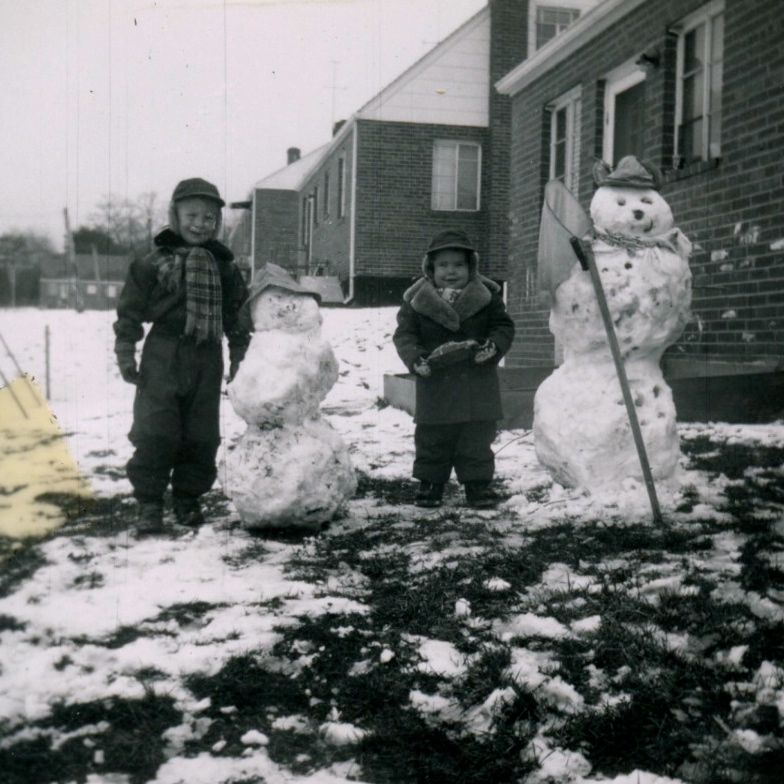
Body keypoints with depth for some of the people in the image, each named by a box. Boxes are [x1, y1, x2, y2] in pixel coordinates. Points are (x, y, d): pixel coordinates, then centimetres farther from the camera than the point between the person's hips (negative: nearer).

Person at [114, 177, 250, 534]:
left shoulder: (224, 266, 10)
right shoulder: (154, 263, 0)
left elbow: (237, 315, 16)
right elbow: (130, 309, 1)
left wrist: (239, 357, 14)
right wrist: (125, 353, -3)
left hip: (206, 359, 3)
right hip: (163, 356, -3)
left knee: (202, 434, 7)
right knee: (155, 431, -7)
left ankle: (187, 497, 22)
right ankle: (148, 501, 5)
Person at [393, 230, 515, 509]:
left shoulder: (486, 296, 2)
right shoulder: (417, 300, 0)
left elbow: (503, 327, 4)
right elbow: (404, 334, -1)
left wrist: (493, 347, -16)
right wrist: (416, 359, -18)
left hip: (477, 383, 0)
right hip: (435, 384, 0)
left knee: (477, 439, 6)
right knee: (432, 439, 8)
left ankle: (478, 483, 18)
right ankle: (430, 483, 23)